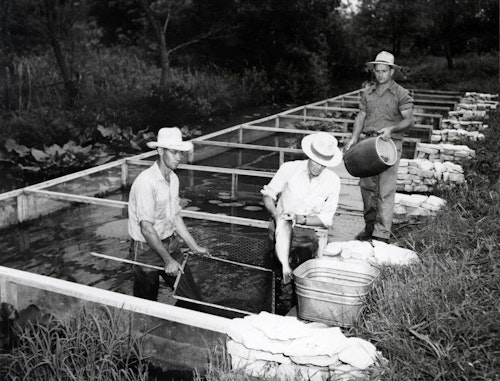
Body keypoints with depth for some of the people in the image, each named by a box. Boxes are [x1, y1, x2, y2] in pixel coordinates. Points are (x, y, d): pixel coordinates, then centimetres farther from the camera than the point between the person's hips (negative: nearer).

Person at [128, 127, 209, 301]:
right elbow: (146, 228, -23)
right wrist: (168, 260, -21)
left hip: (170, 244, 7)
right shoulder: (146, 181, -22)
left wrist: (195, 247, 12)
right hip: (147, 249, -7)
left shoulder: (173, 179, 4)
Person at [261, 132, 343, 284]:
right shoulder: (290, 168, -9)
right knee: (283, 225, -37)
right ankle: (286, 269, -50)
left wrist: (301, 219, -22)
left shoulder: (333, 181, -7)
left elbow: (326, 219, -5)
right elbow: (268, 194, 0)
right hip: (284, 222, -2)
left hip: (311, 226, 2)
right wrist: (276, 214, -21)